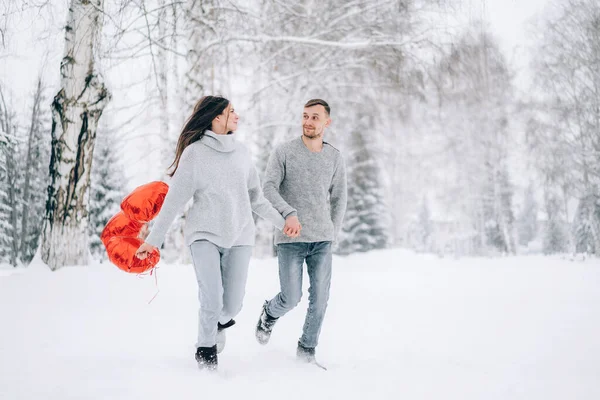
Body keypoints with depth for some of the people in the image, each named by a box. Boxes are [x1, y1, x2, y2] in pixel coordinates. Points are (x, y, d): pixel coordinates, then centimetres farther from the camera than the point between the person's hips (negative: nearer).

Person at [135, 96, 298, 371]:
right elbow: (174, 200, -3)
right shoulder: (194, 152, -4)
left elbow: (255, 197, 18)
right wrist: (154, 239, -5)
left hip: (239, 237, 4)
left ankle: (220, 323, 35)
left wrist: (281, 222, 17)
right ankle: (206, 349, 12)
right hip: (205, 234, -3)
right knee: (211, 298, -15)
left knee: (232, 304, -1)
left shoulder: (242, 152, 10)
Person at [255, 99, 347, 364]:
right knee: (291, 298, -3)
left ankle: (307, 347, 19)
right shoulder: (283, 153, -1)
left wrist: (332, 233, 11)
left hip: (322, 241, 3)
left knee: (320, 298, 0)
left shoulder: (335, 158, 9)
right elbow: (268, 188, -9)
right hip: (290, 239, -3)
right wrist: (289, 212, -25)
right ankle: (270, 314, 32)